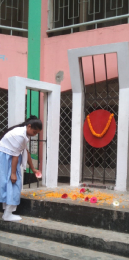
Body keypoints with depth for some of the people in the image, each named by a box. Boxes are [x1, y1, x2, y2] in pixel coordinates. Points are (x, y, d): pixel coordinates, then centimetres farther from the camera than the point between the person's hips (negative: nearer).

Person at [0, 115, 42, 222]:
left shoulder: (25, 134, 7)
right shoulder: (20, 135, -23)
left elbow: (26, 152, 15)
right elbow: (15, 155, -23)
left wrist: (33, 169, 19)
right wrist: (13, 173, -20)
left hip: (9, 158, 10)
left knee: (10, 184, 12)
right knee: (12, 183, -8)